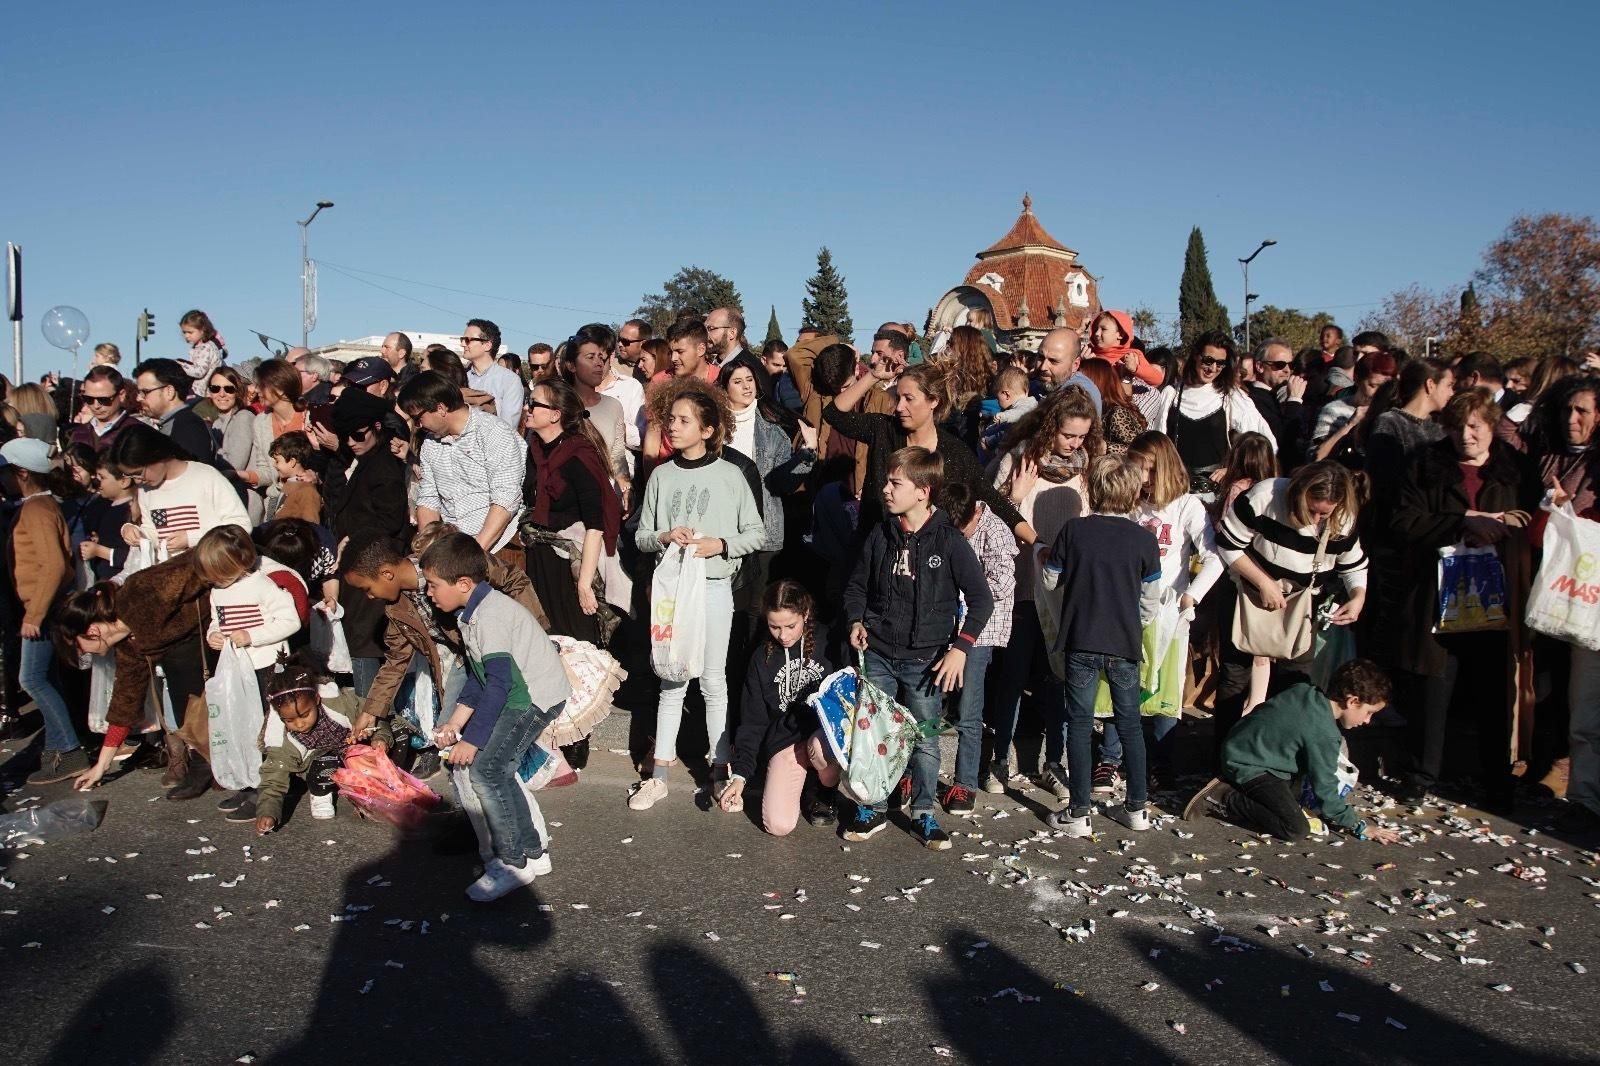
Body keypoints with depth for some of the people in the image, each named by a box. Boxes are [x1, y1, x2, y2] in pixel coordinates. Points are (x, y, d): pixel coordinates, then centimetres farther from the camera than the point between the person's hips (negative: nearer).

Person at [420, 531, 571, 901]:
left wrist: (472, 739, -21)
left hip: (536, 696, -10)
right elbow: (479, 677, 15)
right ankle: (532, 852, 21)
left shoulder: (490, 616, -22)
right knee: (499, 771, 11)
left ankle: (512, 863, -3)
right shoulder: (472, 613, 10)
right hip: (522, 694, 10)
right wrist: (455, 724, 8)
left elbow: (499, 684, -25)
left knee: (485, 770, -13)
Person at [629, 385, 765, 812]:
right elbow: (641, 535, 7)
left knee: (714, 681, 6)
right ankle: (659, 774, 14)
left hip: (714, 587, -2)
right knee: (671, 681, 8)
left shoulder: (729, 475, -3)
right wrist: (664, 537, -12)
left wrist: (720, 545, -14)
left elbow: (756, 533, 0)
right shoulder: (661, 475, 4)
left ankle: (720, 771, 16)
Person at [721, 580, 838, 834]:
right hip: (784, 741, 1)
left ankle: (823, 792, -2)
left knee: (821, 746, -38)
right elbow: (752, 722, 6)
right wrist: (740, 774, -4)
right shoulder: (762, 658, 4)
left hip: (826, 731, -1)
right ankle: (806, 782, 14)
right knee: (778, 825, -20)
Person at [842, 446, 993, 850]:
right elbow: (857, 584, 15)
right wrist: (856, 621, -2)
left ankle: (922, 813, 23)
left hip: (925, 659, -3)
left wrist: (960, 647, -13)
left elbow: (981, 598, -6)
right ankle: (873, 808, 23)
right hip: (878, 654, 3)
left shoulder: (949, 540, -10)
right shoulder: (880, 533, 2)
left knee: (925, 739, 7)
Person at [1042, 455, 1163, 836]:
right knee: (1129, 722, 15)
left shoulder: (1073, 530, -7)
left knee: (1080, 724, 6)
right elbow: (1151, 598, 2)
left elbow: (1051, 580, 3)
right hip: (1125, 643, 1)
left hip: (1081, 641, -1)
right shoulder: (1144, 539, -5)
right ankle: (1137, 808, 23)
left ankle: (1079, 813, 7)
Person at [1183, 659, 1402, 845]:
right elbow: (1325, 788, -13)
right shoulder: (1324, 733, -21)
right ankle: (1223, 800, -12)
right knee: (1296, 829, -18)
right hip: (1248, 767, -10)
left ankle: (1231, 787, 10)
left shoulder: (1304, 691, 2)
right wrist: (1359, 826, -2)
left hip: (1238, 748, 10)